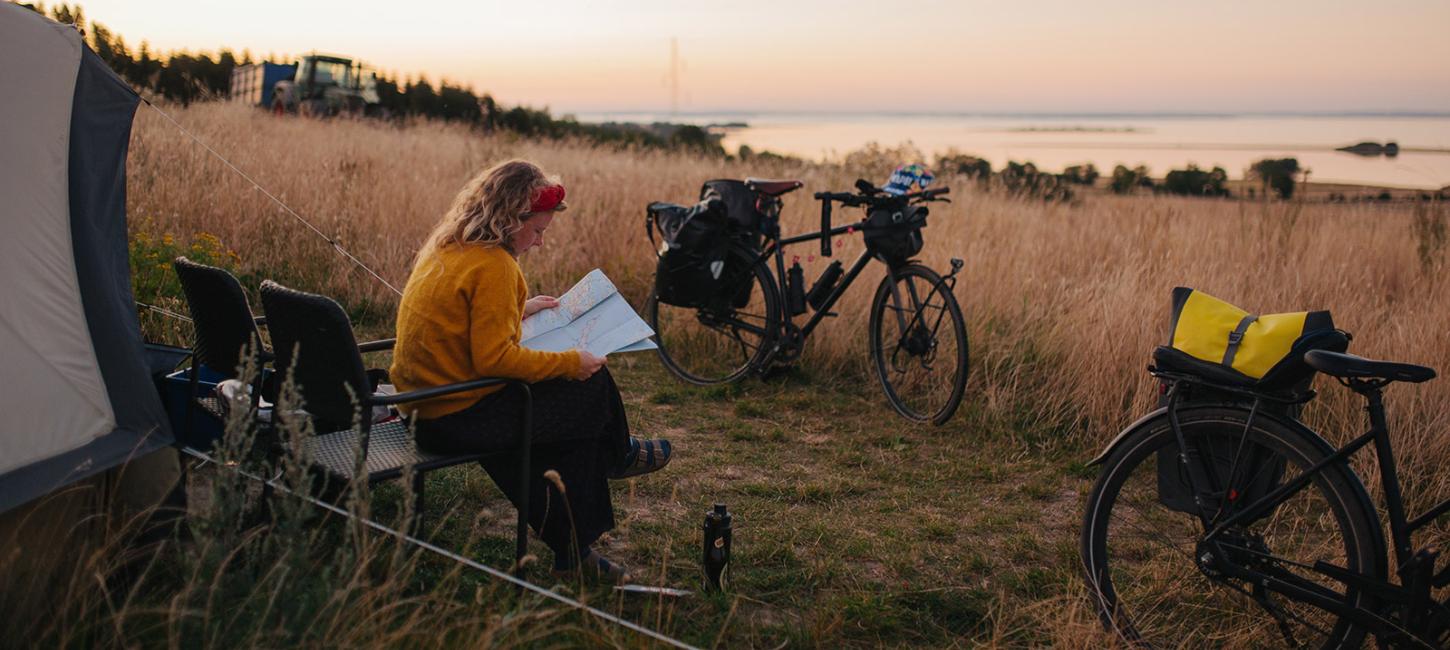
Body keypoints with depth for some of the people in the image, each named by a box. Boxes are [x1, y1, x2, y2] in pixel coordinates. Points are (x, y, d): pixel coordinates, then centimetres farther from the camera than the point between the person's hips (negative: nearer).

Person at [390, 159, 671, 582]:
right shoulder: (493, 265, -20)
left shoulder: (445, 248, 9)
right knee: (592, 382, 1)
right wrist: (571, 363, -15)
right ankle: (617, 457, 34)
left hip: (425, 406, 10)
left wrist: (519, 310, 24)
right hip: (461, 416, -10)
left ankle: (572, 548, 22)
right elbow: (494, 359, -24)